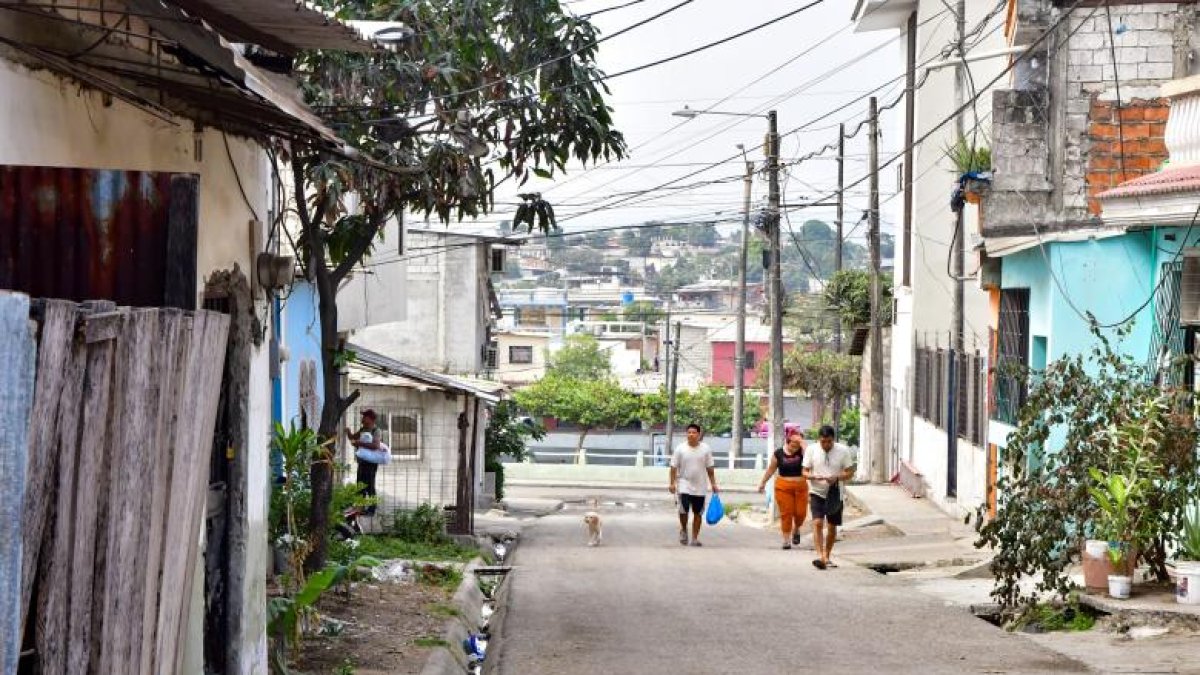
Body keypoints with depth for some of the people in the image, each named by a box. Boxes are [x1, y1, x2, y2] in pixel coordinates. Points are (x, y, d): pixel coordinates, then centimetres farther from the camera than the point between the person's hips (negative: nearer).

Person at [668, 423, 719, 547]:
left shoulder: (706, 449, 1)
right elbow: (674, 467, -2)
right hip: (684, 485, -2)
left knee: (698, 513, 5)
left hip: (700, 487, 2)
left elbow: (709, 468, 6)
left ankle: (695, 538, 14)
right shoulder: (680, 448, -4)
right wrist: (672, 483, -9)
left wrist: (713, 484, 3)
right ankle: (683, 530, 11)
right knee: (683, 509, -16)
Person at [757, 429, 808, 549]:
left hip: (800, 486, 1)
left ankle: (796, 529, 32)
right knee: (786, 513, -2)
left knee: (800, 512, 1)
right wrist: (763, 482, 14)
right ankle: (786, 540, 5)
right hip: (783, 487, -1)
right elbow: (771, 469, 9)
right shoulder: (779, 453, 0)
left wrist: (802, 443, -19)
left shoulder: (801, 451, -1)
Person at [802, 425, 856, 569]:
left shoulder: (843, 451, -5)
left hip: (835, 495, 1)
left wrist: (836, 478, -22)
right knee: (817, 523, -18)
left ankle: (827, 556, 27)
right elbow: (805, 472, 1)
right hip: (817, 493, -1)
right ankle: (820, 556, -24)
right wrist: (814, 477, -21)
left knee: (832, 527, 11)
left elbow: (850, 473, -3)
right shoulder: (811, 450, -3)